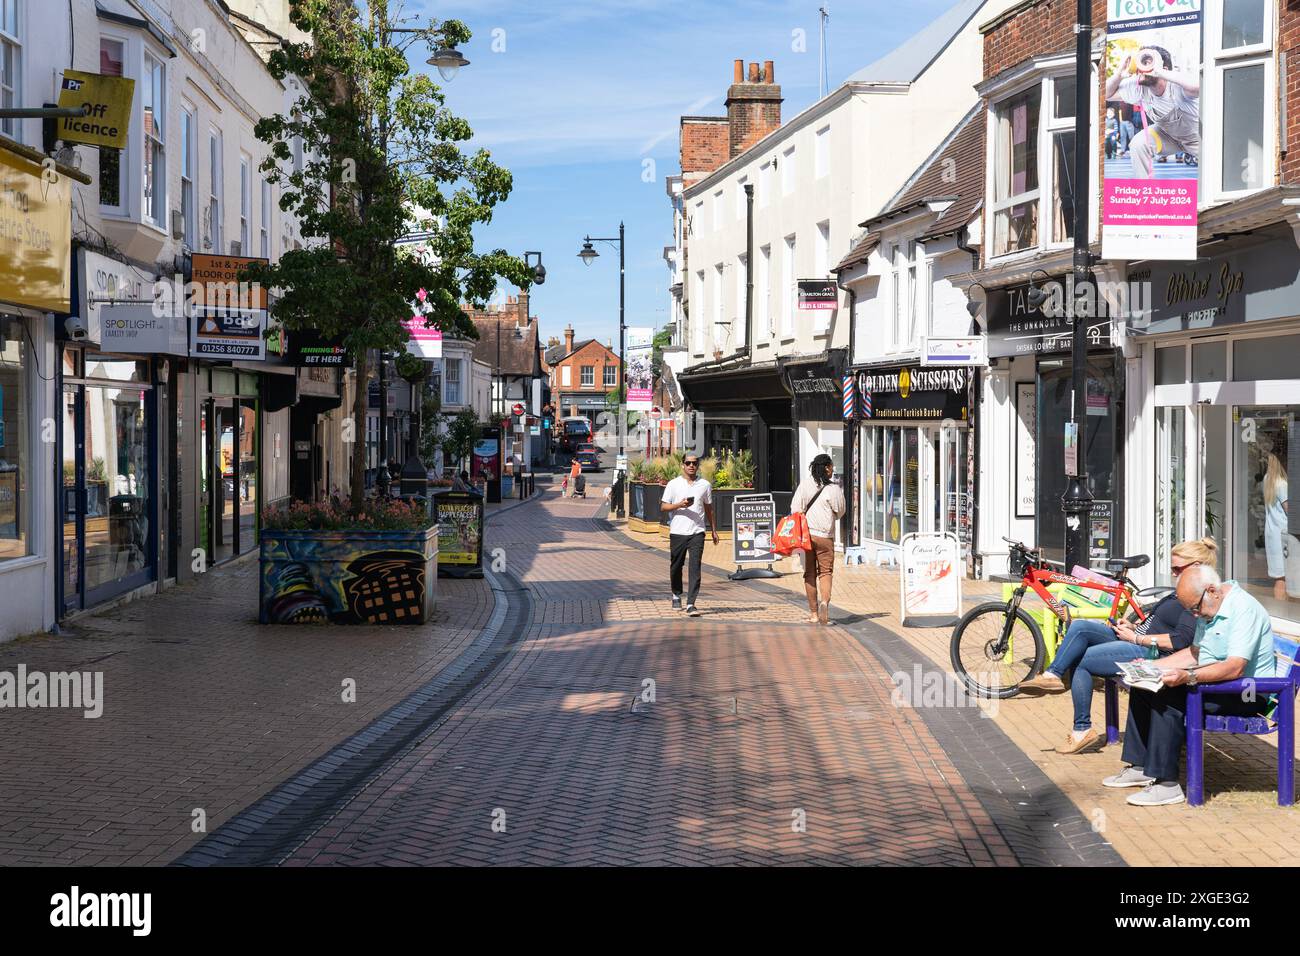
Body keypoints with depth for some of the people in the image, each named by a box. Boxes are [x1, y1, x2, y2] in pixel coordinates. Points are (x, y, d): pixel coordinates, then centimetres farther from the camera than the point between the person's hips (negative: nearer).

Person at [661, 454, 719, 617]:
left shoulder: (705, 485, 9)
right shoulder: (673, 484, 4)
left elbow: (709, 508, 18)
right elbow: (663, 506, 2)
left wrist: (714, 530, 19)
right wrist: (680, 505, -14)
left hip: (697, 532, 0)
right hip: (677, 532, 0)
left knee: (695, 567, -10)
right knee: (676, 566, 10)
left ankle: (691, 604, -11)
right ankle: (676, 596, 33)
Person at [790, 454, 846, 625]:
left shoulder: (804, 484, 0)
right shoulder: (833, 489, -6)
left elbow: (795, 509, -2)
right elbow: (839, 513, 5)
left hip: (805, 535, 2)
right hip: (825, 536, -2)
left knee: (809, 573, 9)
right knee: (825, 572, 3)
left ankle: (813, 613, 11)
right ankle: (824, 602, -23)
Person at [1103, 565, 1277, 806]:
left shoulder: (1245, 609, -21)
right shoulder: (1208, 608, 10)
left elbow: (1235, 668, -30)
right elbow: (1194, 653, 20)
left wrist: (1188, 677, -39)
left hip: (1246, 694, -10)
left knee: (1168, 697, -28)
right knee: (1142, 687, 3)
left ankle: (1166, 784, -26)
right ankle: (1139, 767, 6)